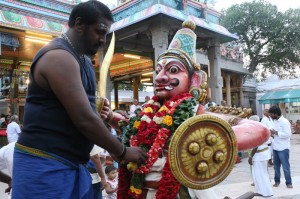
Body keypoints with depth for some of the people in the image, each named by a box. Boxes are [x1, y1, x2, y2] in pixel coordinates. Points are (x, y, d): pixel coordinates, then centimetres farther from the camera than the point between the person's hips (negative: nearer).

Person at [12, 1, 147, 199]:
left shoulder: (83, 60, 13)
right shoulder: (59, 56, -18)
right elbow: (84, 120, -23)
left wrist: (99, 112, 4)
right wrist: (122, 152, -11)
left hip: (72, 163, 9)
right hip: (45, 165, -9)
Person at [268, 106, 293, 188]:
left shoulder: (285, 122, -16)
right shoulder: (274, 121, 9)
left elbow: (288, 134, -22)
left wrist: (276, 132, -22)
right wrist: (272, 134, -1)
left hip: (283, 148, -7)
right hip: (275, 147, 7)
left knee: (285, 166, 4)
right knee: (276, 166, 15)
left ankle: (288, 182, 17)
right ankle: (277, 181, 27)